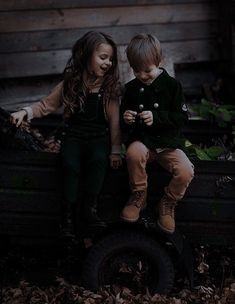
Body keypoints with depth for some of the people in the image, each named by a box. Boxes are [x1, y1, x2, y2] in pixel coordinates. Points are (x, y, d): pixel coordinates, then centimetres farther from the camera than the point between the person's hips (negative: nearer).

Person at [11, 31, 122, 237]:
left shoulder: (111, 87, 1)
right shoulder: (70, 84, 2)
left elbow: (114, 121, -1)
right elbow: (47, 105, 9)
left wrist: (115, 150, -5)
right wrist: (26, 112, -9)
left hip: (99, 138, 0)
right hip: (74, 137, 0)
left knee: (99, 160, -34)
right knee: (71, 166, -30)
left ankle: (90, 209, -19)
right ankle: (68, 217, -18)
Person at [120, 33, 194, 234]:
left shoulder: (171, 85, 0)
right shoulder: (132, 88, 8)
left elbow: (182, 117, -6)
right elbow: (123, 125, 17)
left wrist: (157, 118, -19)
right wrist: (125, 119, -8)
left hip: (168, 141, -1)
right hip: (141, 140, 1)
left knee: (186, 172, -27)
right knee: (134, 153, -36)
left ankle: (168, 204, 4)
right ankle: (139, 197, -11)